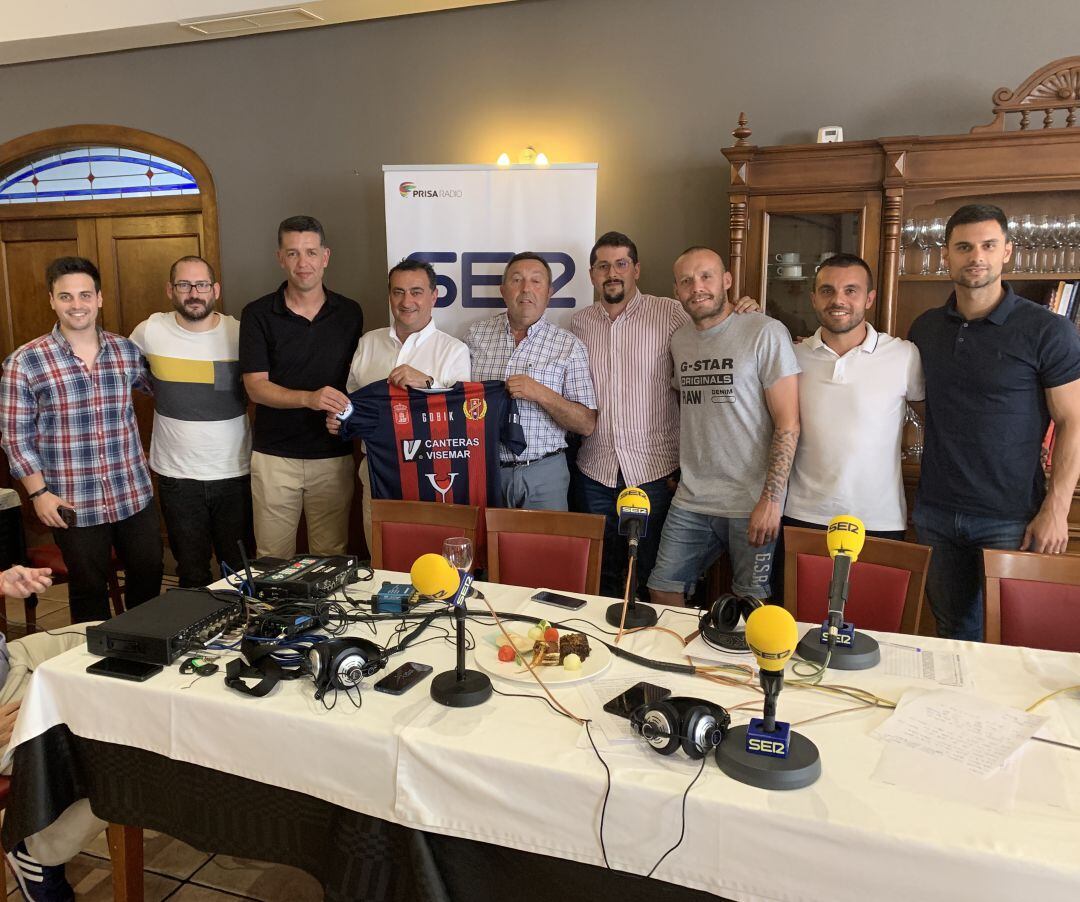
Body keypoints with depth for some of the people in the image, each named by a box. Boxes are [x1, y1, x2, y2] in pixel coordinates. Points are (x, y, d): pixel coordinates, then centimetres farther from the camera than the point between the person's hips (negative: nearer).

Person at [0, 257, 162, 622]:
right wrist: (39, 492, -8)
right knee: (89, 593, 12)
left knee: (148, 580, 16)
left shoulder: (126, 351, 2)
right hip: (73, 506, -3)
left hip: (135, 496, 3)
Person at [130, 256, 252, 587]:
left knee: (242, 570, 11)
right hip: (177, 474, 0)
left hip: (236, 473, 0)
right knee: (192, 576, 12)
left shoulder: (239, 333, -5)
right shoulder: (150, 331, -4)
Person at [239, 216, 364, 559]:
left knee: (331, 557, 8)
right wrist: (310, 398, -25)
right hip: (274, 456, -1)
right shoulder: (258, 314, -2)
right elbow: (256, 386, -9)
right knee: (273, 561, 8)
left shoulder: (349, 313, 4)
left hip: (333, 455, 1)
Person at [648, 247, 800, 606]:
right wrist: (678, 471, 11)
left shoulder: (765, 333, -8)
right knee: (662, 591, 8)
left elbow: (788, 424, -11)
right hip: (690, 499, 5)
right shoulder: (679, 340, 10)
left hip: (750, 505, -5)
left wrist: (771, 499, -16)